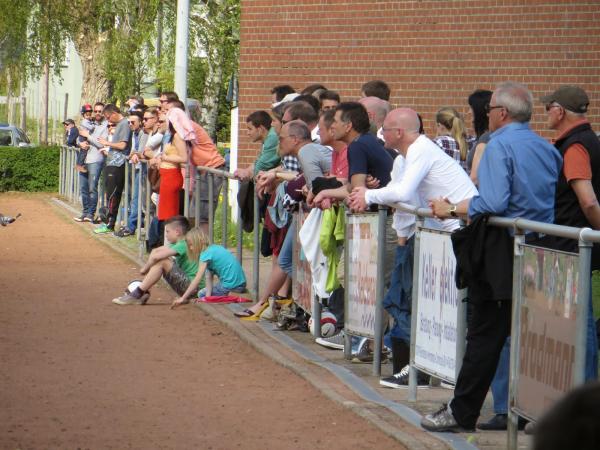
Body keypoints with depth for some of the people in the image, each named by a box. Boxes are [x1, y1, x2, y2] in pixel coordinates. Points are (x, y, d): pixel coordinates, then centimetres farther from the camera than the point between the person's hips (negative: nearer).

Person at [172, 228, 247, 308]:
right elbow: (209, 278, 6)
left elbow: (197, 279, -16)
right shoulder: (214, 249, 14)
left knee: (201, 294, 11)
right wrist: (208, 295, -5)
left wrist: (183, 298, -16)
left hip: (230, 285, -9)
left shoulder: (206, 254, -12)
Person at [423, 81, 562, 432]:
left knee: (485, 336, -3)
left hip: (504, 252, -7)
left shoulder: (500, 146, -10)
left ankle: (462, 414, 1)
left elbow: (493, 202, -21)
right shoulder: (548, 149, 12)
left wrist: (452, 209, -9)